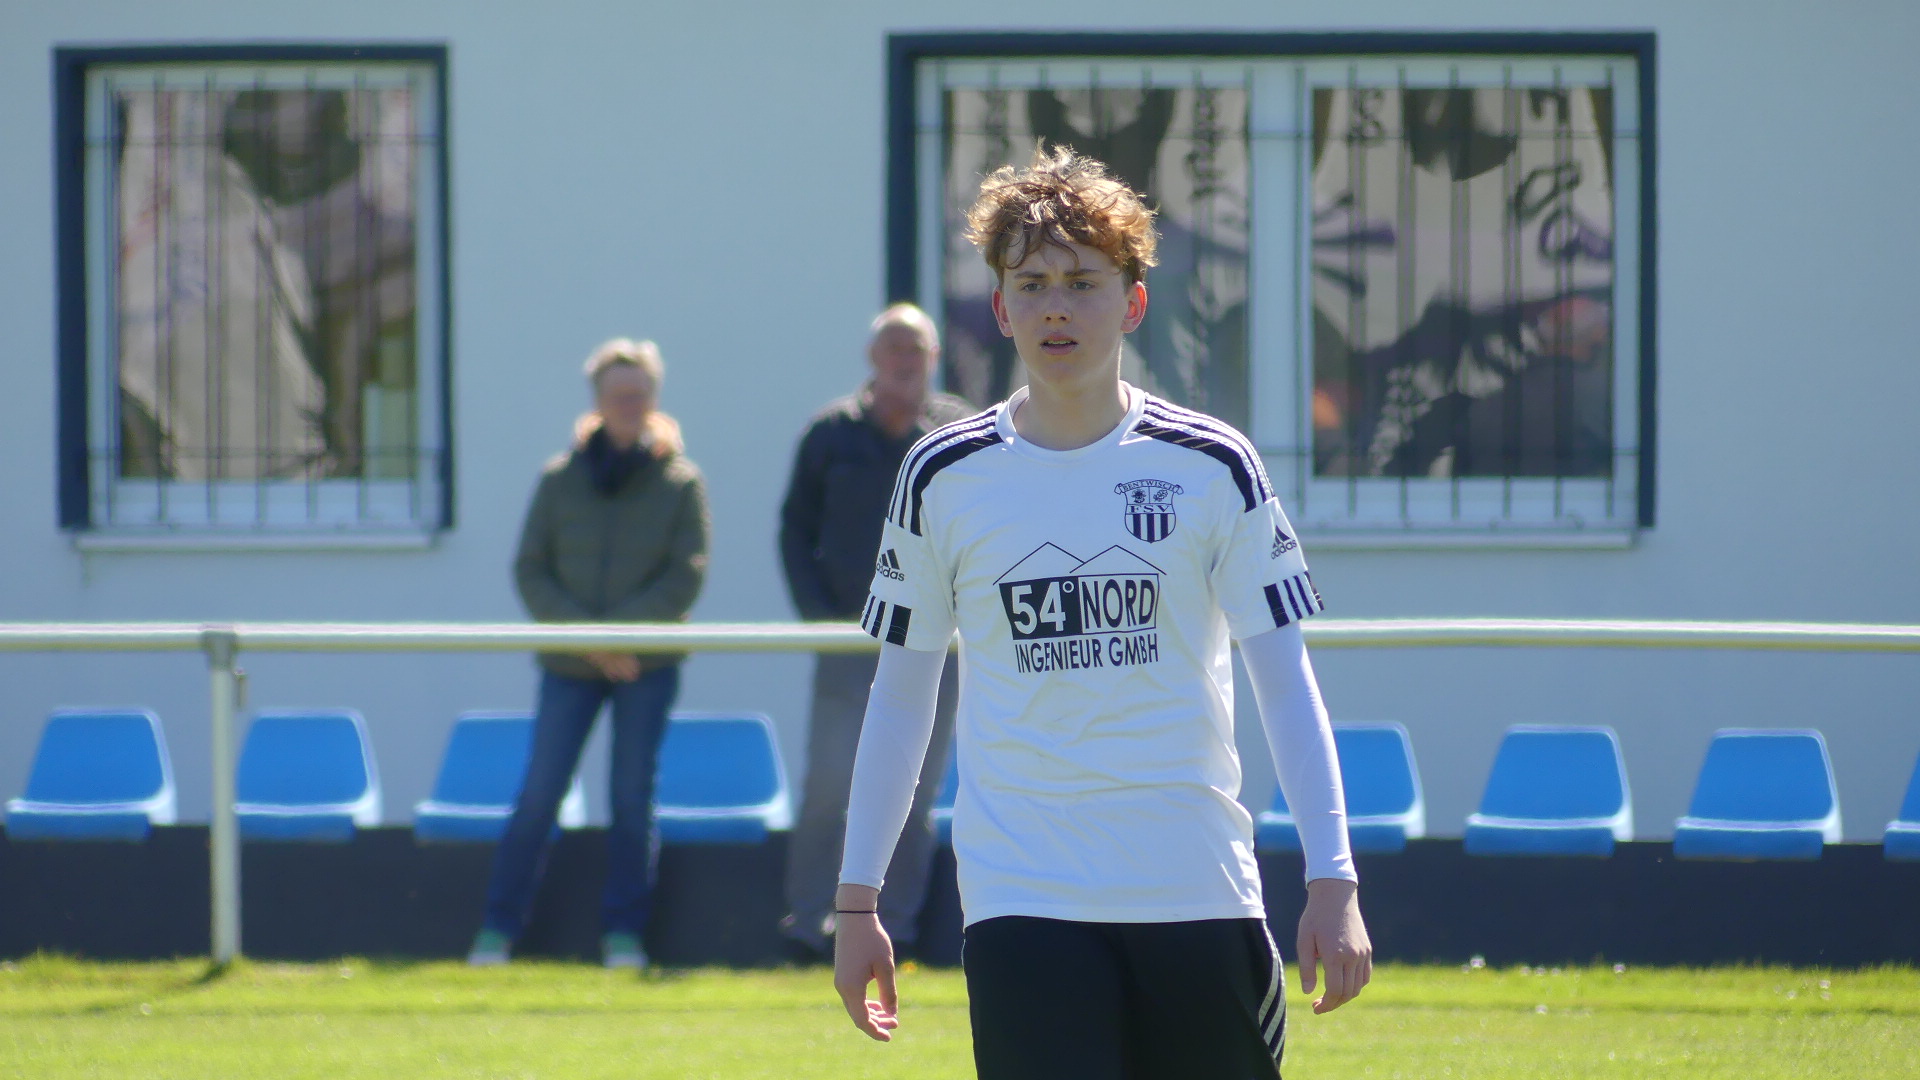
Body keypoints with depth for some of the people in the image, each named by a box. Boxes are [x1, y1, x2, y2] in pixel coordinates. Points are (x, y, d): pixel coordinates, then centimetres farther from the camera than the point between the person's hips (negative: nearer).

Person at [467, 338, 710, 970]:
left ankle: (623, 932, 7)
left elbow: (686, 576, -4)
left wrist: (619, 631, -14)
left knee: (632, 798, 0)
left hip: (647, 663, -1)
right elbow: (530, 570, 2)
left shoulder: (680, 481, 2)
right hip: (569, 665, 1)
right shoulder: (561, 479, 5)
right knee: (539, 795, -3)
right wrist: (585, 634, -11)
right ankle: (498, 927, 3)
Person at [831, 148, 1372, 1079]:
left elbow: (1284, 680, 2)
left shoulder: (1212, 468, 2)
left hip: (1199, 892, 1)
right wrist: (857, 901, 9)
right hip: (1020, 896, -1)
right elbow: (900, 694, 11)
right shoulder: (942, 478, 4)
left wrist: (1332, 881, -7)